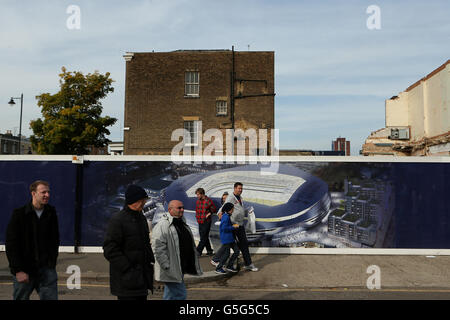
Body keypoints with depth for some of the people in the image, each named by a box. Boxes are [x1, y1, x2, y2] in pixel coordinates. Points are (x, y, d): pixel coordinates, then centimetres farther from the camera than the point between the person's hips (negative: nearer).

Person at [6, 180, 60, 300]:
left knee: (51, 297, 0)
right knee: (21, 297, 10)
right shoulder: (19, 214, -7)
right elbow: (11, 245, -7)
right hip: (24, 270, -2)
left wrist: (52, 262, 3)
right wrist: (18, 270, -11)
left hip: (46, 269, 2)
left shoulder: (51, 213, 3)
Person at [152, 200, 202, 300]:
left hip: (181, 268, 9)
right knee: (180, 295, -6)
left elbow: (190, 244, 24)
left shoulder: (182, 223, 14)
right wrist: (166, 266, -22)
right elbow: (158, 248, -21)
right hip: (171, 271, -9)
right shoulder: (162, 226, -16)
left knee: (170, 294, 18)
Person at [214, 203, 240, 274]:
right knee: (226, 254, -2)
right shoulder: (226, 217, -19)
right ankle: (218, 268, 12)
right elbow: (224, 228, -25)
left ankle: (229, 266, 20)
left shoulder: (227, 216, 12)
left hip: (230, 237, 10)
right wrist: (233, 227, -17)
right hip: (226, 238, -10)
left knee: (236, 251, 10)